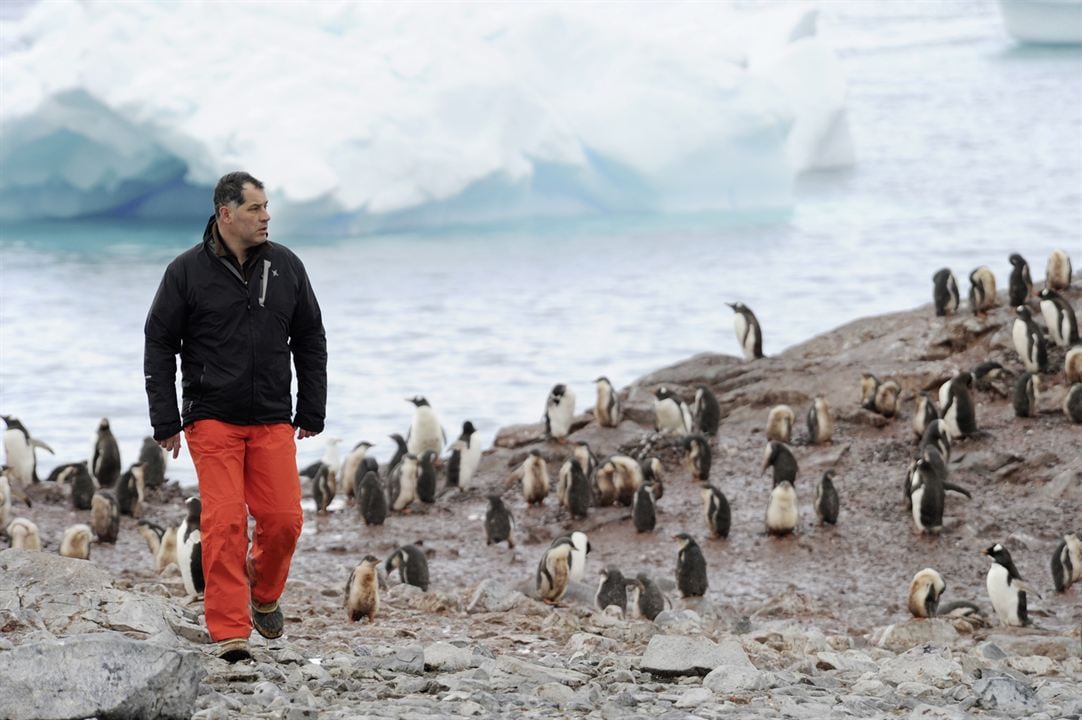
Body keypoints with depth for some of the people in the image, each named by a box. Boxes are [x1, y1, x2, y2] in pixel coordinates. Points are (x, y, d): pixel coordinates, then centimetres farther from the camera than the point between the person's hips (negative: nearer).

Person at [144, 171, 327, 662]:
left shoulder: (285, 267, 6)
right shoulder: (187, 271, -3)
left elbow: (311, 342, 14)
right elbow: (159, 346, 1)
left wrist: (312, 412, 12)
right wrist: (165, 422, -3)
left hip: (273, 422, 3)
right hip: (212, 419, -3)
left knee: (283, 518, -4)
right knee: (224, 521, -10)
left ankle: (263, 593, 25)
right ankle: (229, 631, -7)